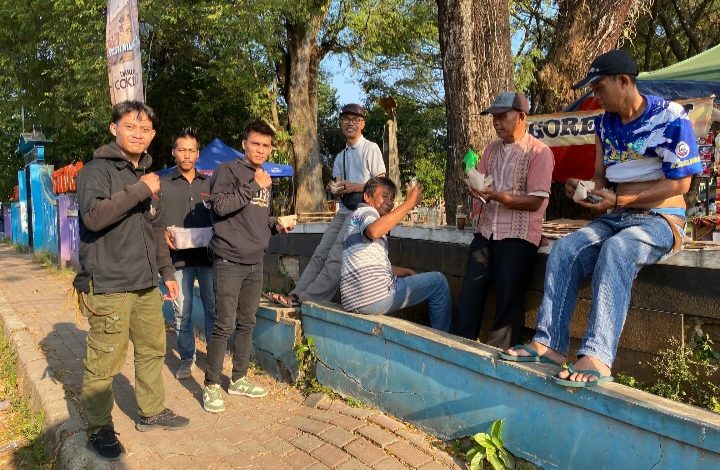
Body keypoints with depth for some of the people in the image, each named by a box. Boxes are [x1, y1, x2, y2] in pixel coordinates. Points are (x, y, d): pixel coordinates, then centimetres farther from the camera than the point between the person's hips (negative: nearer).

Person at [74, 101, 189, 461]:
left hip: (146, 284, 8)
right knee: (104, 362, -2)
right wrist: (139, 190, -21)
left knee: (153, 350, 14)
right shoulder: (97, 170, -7)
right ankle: (99, 429, 15)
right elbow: (94, 216, -25)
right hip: (109, 286, -7)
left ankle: (151, 412, 30)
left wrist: (166, 271, 21)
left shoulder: (146, 174, 17)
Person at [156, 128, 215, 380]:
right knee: (182, 312, 5)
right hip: (179, 256, -1)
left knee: (213, 307, 3)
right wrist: (164, 235, -14)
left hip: (208, 254, 1)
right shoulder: (162, 184, 6)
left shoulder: (210, 184, 12)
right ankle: (186, 358, 20)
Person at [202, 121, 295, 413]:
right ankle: (211, 386, 7)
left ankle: (238, 379, 24)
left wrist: (276, 225, 6)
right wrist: (254, 186, -20)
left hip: (255, 262, 7)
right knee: (225, 325, -6)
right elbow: (220, 206, -21)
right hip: (229, 261, -7)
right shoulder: (228, 170, -6)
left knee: (247, 323, 12)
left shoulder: (264, 179, 17)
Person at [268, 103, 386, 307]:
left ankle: (305, 299, -16)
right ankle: (296, 295, -7)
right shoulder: (340, 157, 20)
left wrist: (355, 187, -12)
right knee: (320, 254, -3)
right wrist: (337, 188, -8)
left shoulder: (371, 149, -1)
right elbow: (338, 186, 15)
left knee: (336, 257, -14)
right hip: (344, 211, 7)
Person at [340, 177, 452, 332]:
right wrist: (409, 203, -26)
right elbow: (373, 231, -30)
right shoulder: (366, 211, -3)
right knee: (438, 281, 2)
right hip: (374, 297, -10)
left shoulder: (359, 220, 27)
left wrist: (407, 272, 21)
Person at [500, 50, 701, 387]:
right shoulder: (605, 123, 10)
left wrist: (618, 200, -19)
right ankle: (549, 343, -23)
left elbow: (680, 183, -12)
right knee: (564, 249, -19)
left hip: (661, 219, -6)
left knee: (615, 251, -36)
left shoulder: (670, 118, -10)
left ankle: (597, 357, -43)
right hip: (617, 219, 6)